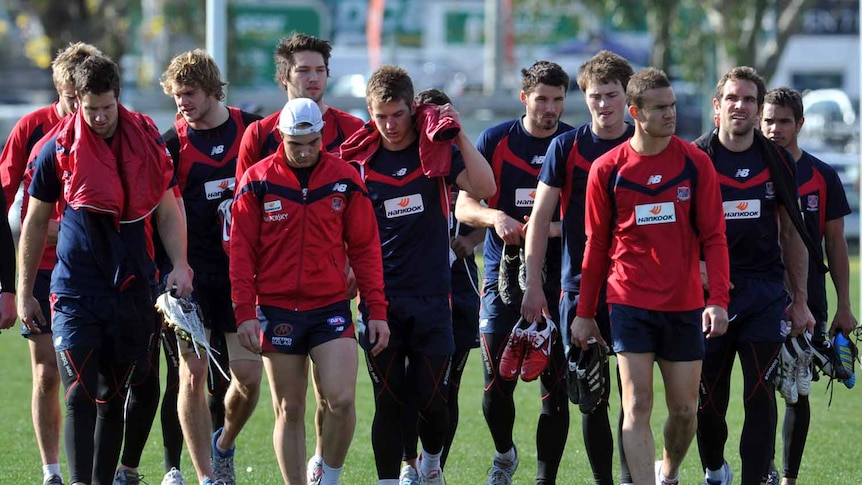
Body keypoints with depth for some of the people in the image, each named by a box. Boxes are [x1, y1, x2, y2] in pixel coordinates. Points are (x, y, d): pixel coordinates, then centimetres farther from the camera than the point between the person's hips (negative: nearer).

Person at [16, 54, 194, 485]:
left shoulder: (147, 140, 3)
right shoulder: (57, 149, -2)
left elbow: (167, 211, 11)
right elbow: (34, 223, 7)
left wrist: (179, 266, -4)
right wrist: (24, 292, 8)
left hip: (131, 287, 2)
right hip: (75, 291, -2)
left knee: (113, 397, 9)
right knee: (80, 395, -12)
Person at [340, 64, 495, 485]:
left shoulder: (439, 150, 1)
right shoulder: (357, 159, 2)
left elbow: (484, 189, -13)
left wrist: (459, 134, -17)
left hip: (432, 296, 0)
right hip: (379, 299, 0)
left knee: (431, 398, 1)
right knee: (389, 400, -1)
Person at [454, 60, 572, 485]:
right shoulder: (495, 140, 3)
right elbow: (464, 206, -2)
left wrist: (554, 228, -19)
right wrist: (496, 217, -22)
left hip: (558, 281, 0)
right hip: (503, 275, 0)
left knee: (555, 387, -3)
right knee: (497, 383, -3)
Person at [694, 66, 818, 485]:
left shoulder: (777, 162, 7)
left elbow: (792, 235, 12)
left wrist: (800, 301, 9)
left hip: (765, 294, 1)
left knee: (760, 396, -5)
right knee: (709, 399, 6)